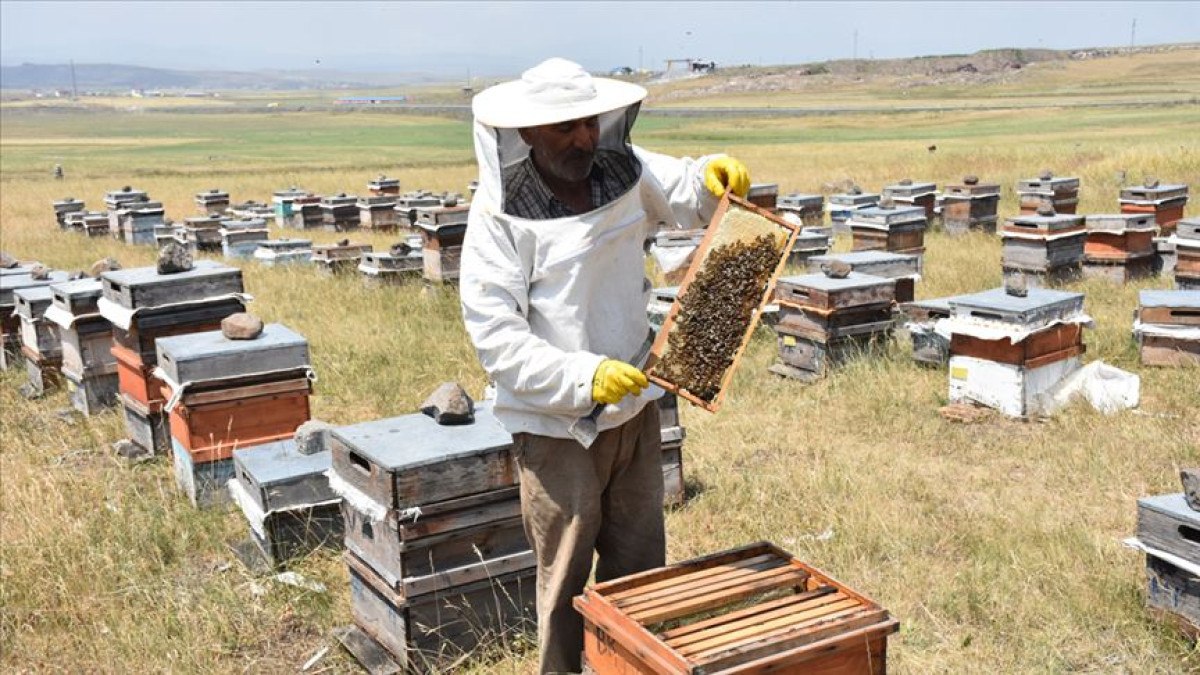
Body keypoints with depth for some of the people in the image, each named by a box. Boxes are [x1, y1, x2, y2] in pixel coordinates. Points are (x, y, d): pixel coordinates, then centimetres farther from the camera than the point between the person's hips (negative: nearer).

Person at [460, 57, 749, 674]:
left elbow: (686, 191, 15)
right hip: (556, 427, -5)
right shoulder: (497, 218, -18)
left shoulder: (625, 174, -3)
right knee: (566, 578, 8)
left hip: (635, 409, 6)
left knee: (641, 566, 20)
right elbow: (498, 341, -21)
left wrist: (713, 175, -9)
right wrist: (585, 377, -30)